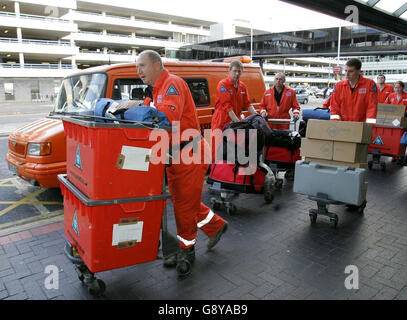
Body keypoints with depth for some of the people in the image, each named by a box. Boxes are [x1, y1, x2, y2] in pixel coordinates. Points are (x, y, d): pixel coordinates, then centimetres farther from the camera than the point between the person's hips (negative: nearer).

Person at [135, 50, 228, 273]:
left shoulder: (172, 84, -16)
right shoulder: (159, 88, 16)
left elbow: (171, 115, -33)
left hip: (190, 153, -10)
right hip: (175, 154, 10)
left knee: (184, 203, 2)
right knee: (180, 200, 19)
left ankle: (186, 251, 20)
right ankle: (216, 227, 36)